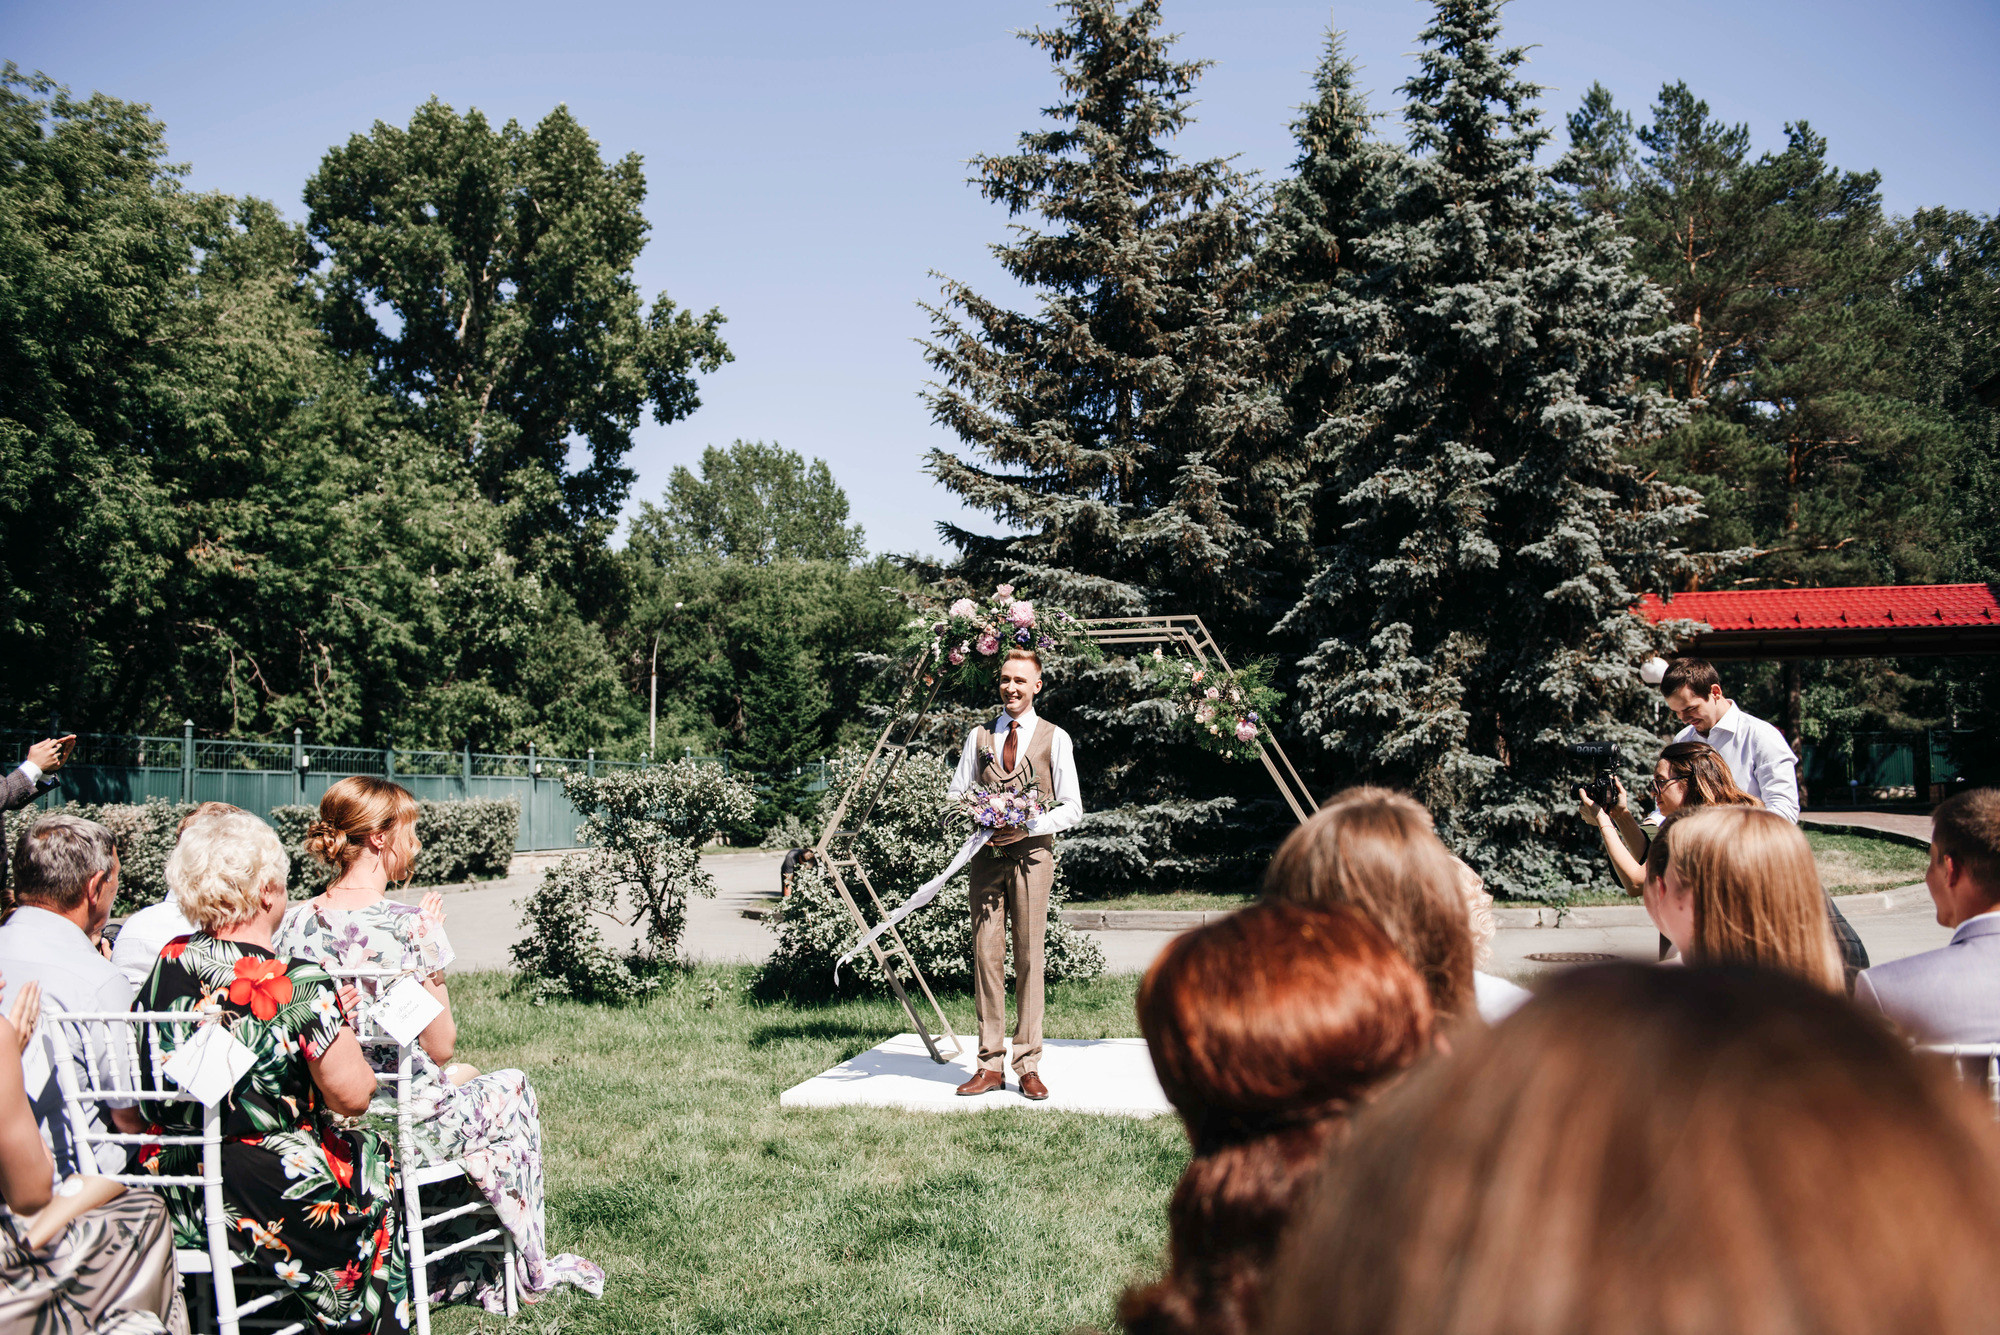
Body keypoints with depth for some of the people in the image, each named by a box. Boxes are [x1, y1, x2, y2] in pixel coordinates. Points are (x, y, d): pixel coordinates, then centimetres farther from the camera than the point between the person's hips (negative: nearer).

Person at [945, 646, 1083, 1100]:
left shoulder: (1054, 738, 6)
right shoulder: (979, 736, 14)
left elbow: (1072, 807, 3)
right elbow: (955, 794, 16)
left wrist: (1029, 827, -13)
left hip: (1031, 855, -2)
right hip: (986, 856, 2)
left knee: (1029, 957, -3)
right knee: (986, 955, -1)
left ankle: (1028, 1065, 4)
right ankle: (990, 1065, 5)